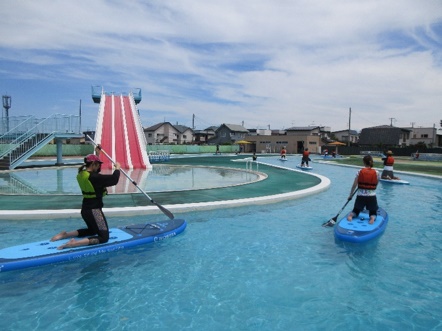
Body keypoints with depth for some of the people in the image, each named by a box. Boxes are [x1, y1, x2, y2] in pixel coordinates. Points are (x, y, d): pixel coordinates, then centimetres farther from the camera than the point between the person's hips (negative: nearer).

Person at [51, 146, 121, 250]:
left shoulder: (82, 174, 5)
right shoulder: (94, 177, -21)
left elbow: (95, 171, 25)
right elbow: (114, 179, -21)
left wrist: (97, 154, 25)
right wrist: (117, 168, -1)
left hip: (85, 209, 9)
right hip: (94, 210, -9)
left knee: (92, 230, 31)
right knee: (104, 237, -7)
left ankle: (65, 234, 18)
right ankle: (75, 243, -24)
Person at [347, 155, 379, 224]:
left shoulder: (360, 172, -5)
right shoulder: (376, 173, -4)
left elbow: (354, 185, -3)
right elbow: (376, 184, 7)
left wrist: (350, 195, 8)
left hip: (360, 196, 0)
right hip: (372, 197, 0)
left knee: (356, 211, 19)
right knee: (373, 214, 18)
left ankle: (350, 215, -13)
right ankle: (372, 217, -16)